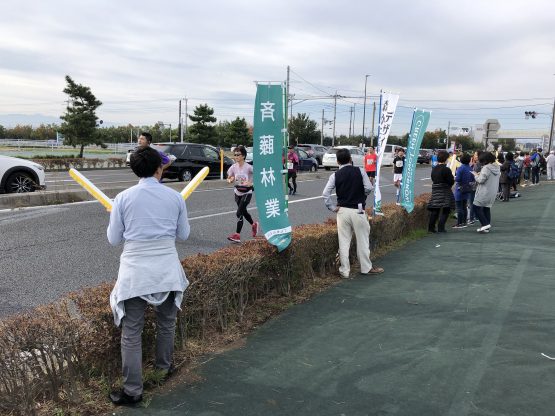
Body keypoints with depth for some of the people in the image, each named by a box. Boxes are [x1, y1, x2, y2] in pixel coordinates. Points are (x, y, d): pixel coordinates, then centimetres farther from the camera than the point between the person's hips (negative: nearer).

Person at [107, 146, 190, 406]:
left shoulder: (123, 198, -5)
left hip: (135, 272, -2)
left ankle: (132, 391, 13)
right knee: (166, 323, 22)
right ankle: (164, 367, 43)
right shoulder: (175, 197, -1)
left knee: (131, 333, 7)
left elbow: (114, 239, 2)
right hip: (167, 270, 2)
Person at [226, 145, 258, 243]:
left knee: (239, 213, -16)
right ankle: (254, 225, 49)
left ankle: (237, 235, -13)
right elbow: (229, 178, 7)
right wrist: (230, 180, -17)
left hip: (247, 193, -6)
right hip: (237, 193, 6)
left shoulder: (248, 167, -17)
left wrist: (251, 183, -28)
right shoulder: (233, 167, -4)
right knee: (243, 212, 22)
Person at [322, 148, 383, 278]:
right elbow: (368, 188, -7)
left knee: (344, 241, 6)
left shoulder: (335, 175, -1)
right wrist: (361, 196, 11)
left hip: (342, 210, 2)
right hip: (358, 210, -1)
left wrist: (333, 207, 2)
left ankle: (344, 271, 11)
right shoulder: (360, 171, -3)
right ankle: (366, 268, 22)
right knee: (362, 239, 10)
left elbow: (325, 193, -7)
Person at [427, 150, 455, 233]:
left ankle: (431, 227, 6)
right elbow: (451, 182, -12)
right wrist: (453, 178, 9)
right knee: (445, 211, 3)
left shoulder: (434, 169, 7)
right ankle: (441, 228, -2)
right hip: (445, 193, -6)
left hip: (435, 192, 6)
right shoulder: (446, 170, -14)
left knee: (434, 211, 9)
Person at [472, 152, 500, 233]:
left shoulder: (486, 168, -18)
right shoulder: (497, 167, 10)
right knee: (487, 208, 15)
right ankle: (487, 227, 17)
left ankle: (485, 224, -9)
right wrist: (480, 174, 14)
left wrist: (476, 175, -2)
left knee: (477, 207, -1)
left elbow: (481, 180, -19)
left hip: (484, 192, -9)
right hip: (493, 192, 9)